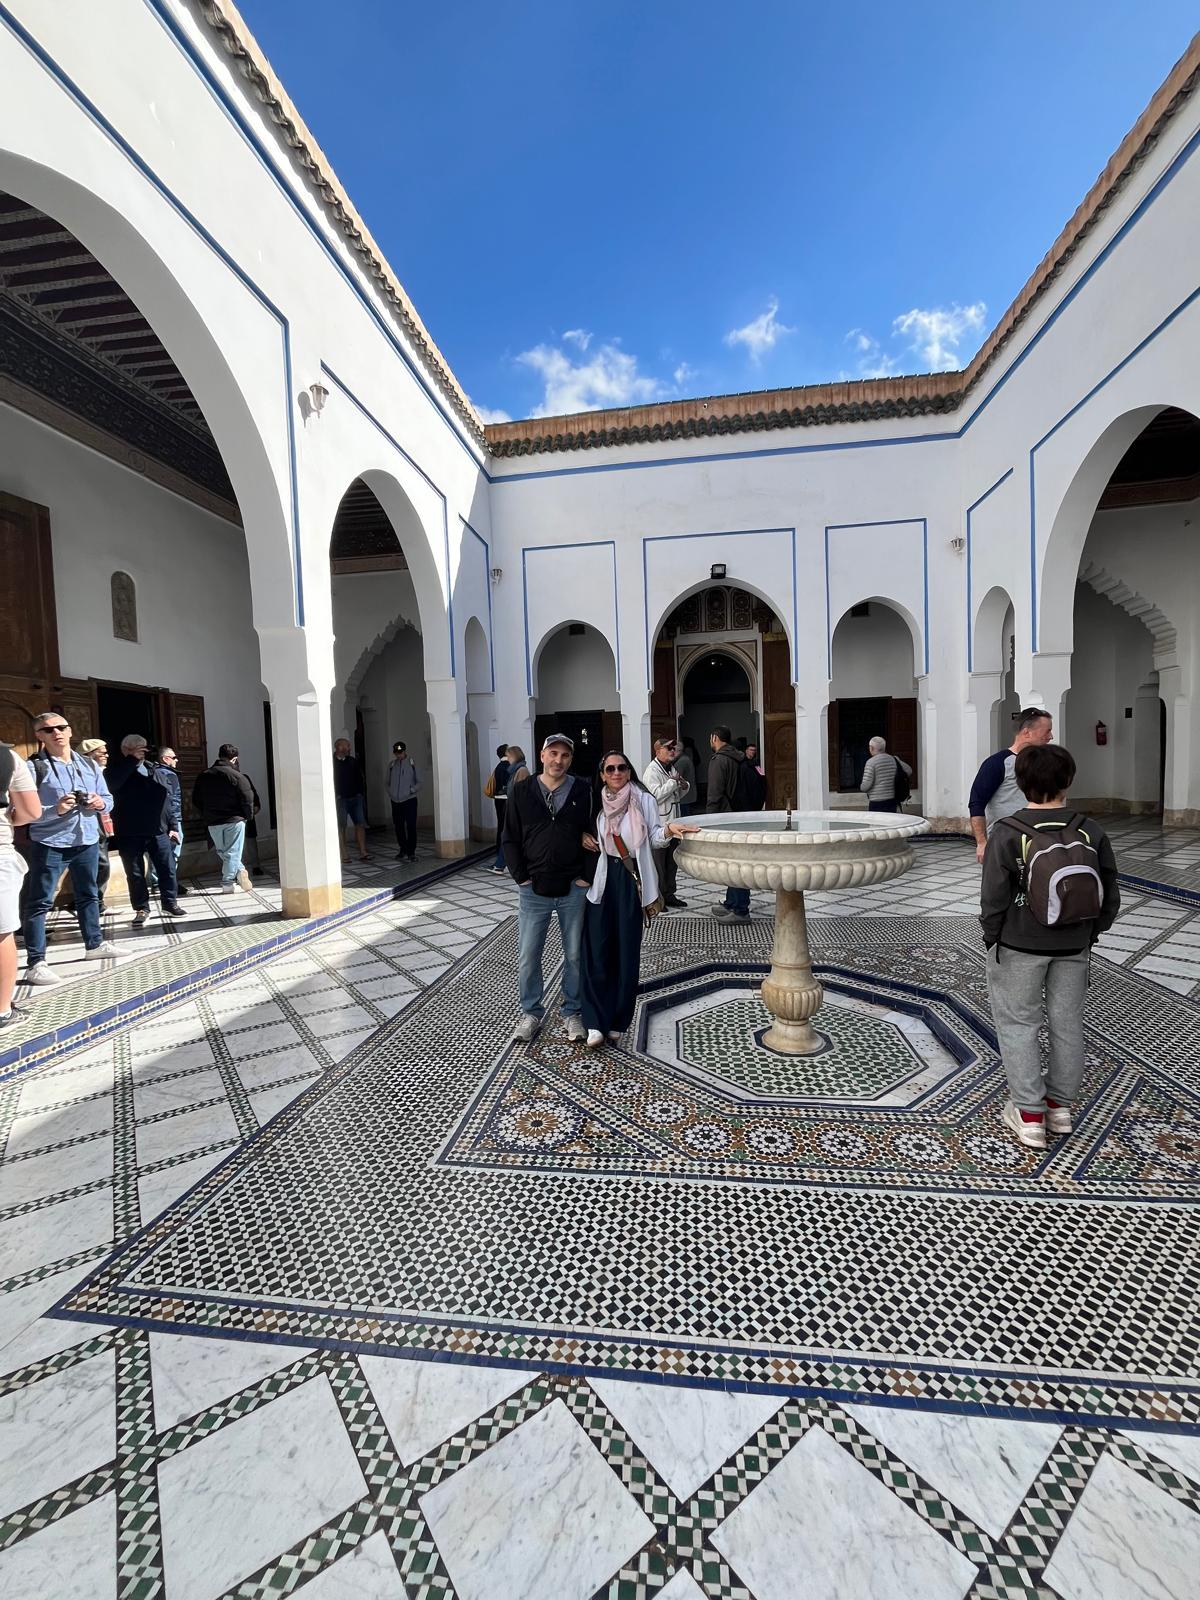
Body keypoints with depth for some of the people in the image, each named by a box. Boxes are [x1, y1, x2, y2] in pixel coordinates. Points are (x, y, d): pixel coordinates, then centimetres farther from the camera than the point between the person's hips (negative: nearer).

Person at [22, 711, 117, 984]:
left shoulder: (89, 765, 10)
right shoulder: (33, 767, -8)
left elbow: (109, 799, 12)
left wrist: (100, 803, -9)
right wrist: (56, 809, -29)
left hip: (87, 841, 6)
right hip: (49, 845, -6)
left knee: (89, 896, 18)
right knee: (39, 903, 0)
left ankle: (94, 944, 32)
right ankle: (35, 963, 5)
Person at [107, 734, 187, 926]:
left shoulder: (155, 769, 10)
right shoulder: (117, 769, -1)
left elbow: (170, 798, 12)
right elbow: (112, 783, -27)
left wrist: (172, 825, 8)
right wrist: (131, 760, -24)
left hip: (158, 830, 3)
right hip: (130, 833, -3)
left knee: (168, 869, 7)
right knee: (135, 873, 6)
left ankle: (170, 903, 22)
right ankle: (141, 909, 18)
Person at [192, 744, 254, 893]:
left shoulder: (203, 776, 7)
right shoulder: (237, 776, -11)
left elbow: (196, 800, 12)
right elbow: (247, 800, -14)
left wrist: (206, 815, 19)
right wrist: (248, 817, 1)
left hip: (212, 822, 5)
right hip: (234, 820, -5)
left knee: (222, 851, 16)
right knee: (232, 852, 3)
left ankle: (239, 871, 7)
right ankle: (227, 884, 0)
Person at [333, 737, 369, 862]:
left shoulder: (353, 761, 10)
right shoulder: (332, 762, -5)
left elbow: (360, 778, 16)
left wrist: (360, 793, 8)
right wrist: (335, 796, -9)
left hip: (355, 798, 5)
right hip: (341, 799, -4)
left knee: (360, 824, 1)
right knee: (341, 826, 1)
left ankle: (362, 852, 4)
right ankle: (343, 855, 6)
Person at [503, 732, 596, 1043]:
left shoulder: (581, 791, 0)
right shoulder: (521, 790, 0)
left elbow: (592, 835, 3)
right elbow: (510, 839, 2)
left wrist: (586, 876, -5)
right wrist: (522, 877, -5)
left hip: (574, 890, 0)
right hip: (534, 890, 0)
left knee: (575, 955, 11)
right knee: (527, 957, 7)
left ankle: (573, 1012, 29)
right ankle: (531, 1012, 28)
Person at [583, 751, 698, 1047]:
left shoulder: (644, 800, -2)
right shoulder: (597, 802, 7)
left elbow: (654, 838, -7)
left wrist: (669, 829, -24)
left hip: (630, 880, -2)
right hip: (600, 879, 2)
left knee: (626, 949, 3)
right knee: (597, 950, -2)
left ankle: (618, 1019, 18)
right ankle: (596, 1022, 5)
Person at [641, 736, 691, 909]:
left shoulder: (673, 769, 16)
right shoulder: (652, 771, -12)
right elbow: (656, 795, -23)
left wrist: (684, 786, 2)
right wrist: (673, 782, -16)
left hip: (673, 823, 9)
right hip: (659, 826, -9)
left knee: (671, 863, 17)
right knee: (658, 866, 0)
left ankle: (669, 895, 28)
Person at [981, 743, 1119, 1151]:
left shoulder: (1007, 834, -17)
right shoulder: (1091, 832, -5)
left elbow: (993, 899, -14)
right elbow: (1109, 895, 4)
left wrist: (991, 936, 1)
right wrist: (1092, 933, 18)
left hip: (1019, 946, -4)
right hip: (1074, 947, 4)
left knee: (1018, 1024, 8)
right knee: (1067, 1022, 17)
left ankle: (1029, 1114, 14)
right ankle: (1061, 1105, 30)